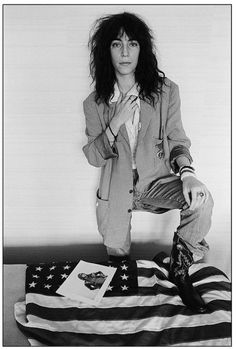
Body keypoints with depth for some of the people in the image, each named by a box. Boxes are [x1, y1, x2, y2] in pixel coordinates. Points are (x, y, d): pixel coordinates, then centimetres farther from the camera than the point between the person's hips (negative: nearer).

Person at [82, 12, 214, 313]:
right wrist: (116, 122, -20)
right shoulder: (94, 103, -3)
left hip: (157, 178, 0)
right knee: (116, 254, 1)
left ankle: (180, 268, -4)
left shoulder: (166, 91, -6)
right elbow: (93, 157, -4)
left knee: (201, 199, -28)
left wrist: (186, 172, -23)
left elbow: (177, 139, -1)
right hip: (117, 189, 1)